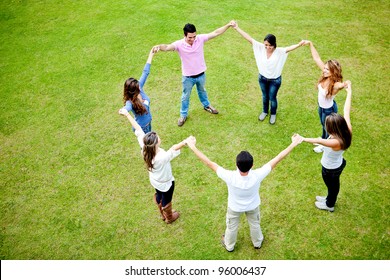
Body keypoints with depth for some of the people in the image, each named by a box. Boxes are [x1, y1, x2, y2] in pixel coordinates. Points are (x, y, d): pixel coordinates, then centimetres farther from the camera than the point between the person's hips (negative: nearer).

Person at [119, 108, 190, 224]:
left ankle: (163, 215, 60)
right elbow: (174, 148, -65)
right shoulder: (162, 157, -46)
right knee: (166, 200, 24)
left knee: (158, 196, 32)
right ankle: (169, 218, 54)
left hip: (154, 181, 6)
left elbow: (138, 130, -24)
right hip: (166, 183, -5)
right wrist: (185, 142, -82)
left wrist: (127, 114, -15)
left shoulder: (144, 149, -31)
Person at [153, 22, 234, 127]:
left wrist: (228, 25, -21)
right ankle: (183, 115, 40)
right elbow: (167, 47, -46)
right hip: (188, 77, -2)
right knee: (185, 96, 19)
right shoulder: (179, 44, -28)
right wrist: (159, 46, -69)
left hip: (201, 74, 3)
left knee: (202, 91, 31)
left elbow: (216, 33, -15)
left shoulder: (200, 39, -19)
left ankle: (207, 105, 59)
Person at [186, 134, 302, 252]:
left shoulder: (230, 177, -44)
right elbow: (278, 159, -33)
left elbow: (209, 163, -38)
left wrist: (193, 147, -30)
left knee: (231, 227, 29)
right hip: (253, 206, 1)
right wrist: (293, 144, -24)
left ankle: (229, 245, 57)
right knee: (255, 224, 32)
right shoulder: (257, 176, -41)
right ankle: (257, 243, 61)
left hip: (234, 207, -1)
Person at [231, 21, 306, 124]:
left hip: (275, 80, -3)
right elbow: (249, 38, -20)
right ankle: (265, 111, 52)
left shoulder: (279, 51, -25)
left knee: (272, 98, 17)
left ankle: (273, 114, 45)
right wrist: (237, 28, -23)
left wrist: (299, 45, -65)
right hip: (262, 78, 3)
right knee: (265, 96, 25)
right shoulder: (261, 48, -18)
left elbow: (290, 48, -43)